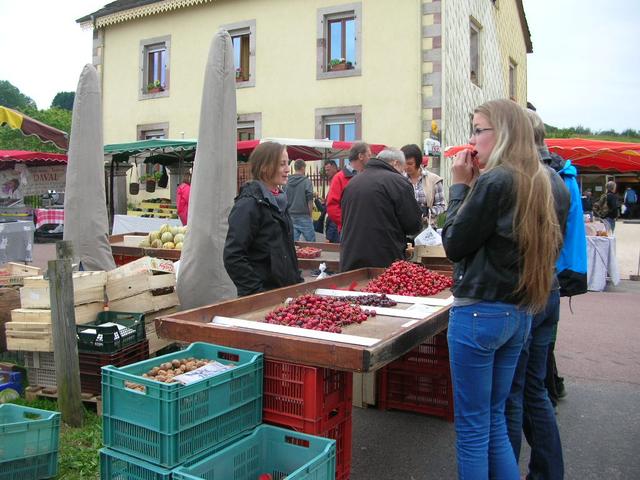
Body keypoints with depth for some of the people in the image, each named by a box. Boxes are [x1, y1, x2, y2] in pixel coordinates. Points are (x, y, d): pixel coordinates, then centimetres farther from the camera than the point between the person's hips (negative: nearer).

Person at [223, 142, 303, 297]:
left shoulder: (278, 200, 10)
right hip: (262, 296, -8)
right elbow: (233, 257, -20)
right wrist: (257, 292, -21)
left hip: (286, 291, 8)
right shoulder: (249, 204, -15)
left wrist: (297, 281, 12)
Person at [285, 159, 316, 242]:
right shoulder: (306, 181, -8)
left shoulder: (287, 182, 4)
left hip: (290, 217, 4)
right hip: (303, 216, -4)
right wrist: (310, 214, 1)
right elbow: (310, 200, -10)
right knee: (311, 244, 5)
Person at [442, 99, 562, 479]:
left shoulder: (494, 182, -16)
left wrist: (461, 186, -5)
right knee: (495, 418, 21)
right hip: (519, 314, 9)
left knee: (472, 426, 6)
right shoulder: (537, 181, 9)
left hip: (480, 312, -8)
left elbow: (454, 244, -11)